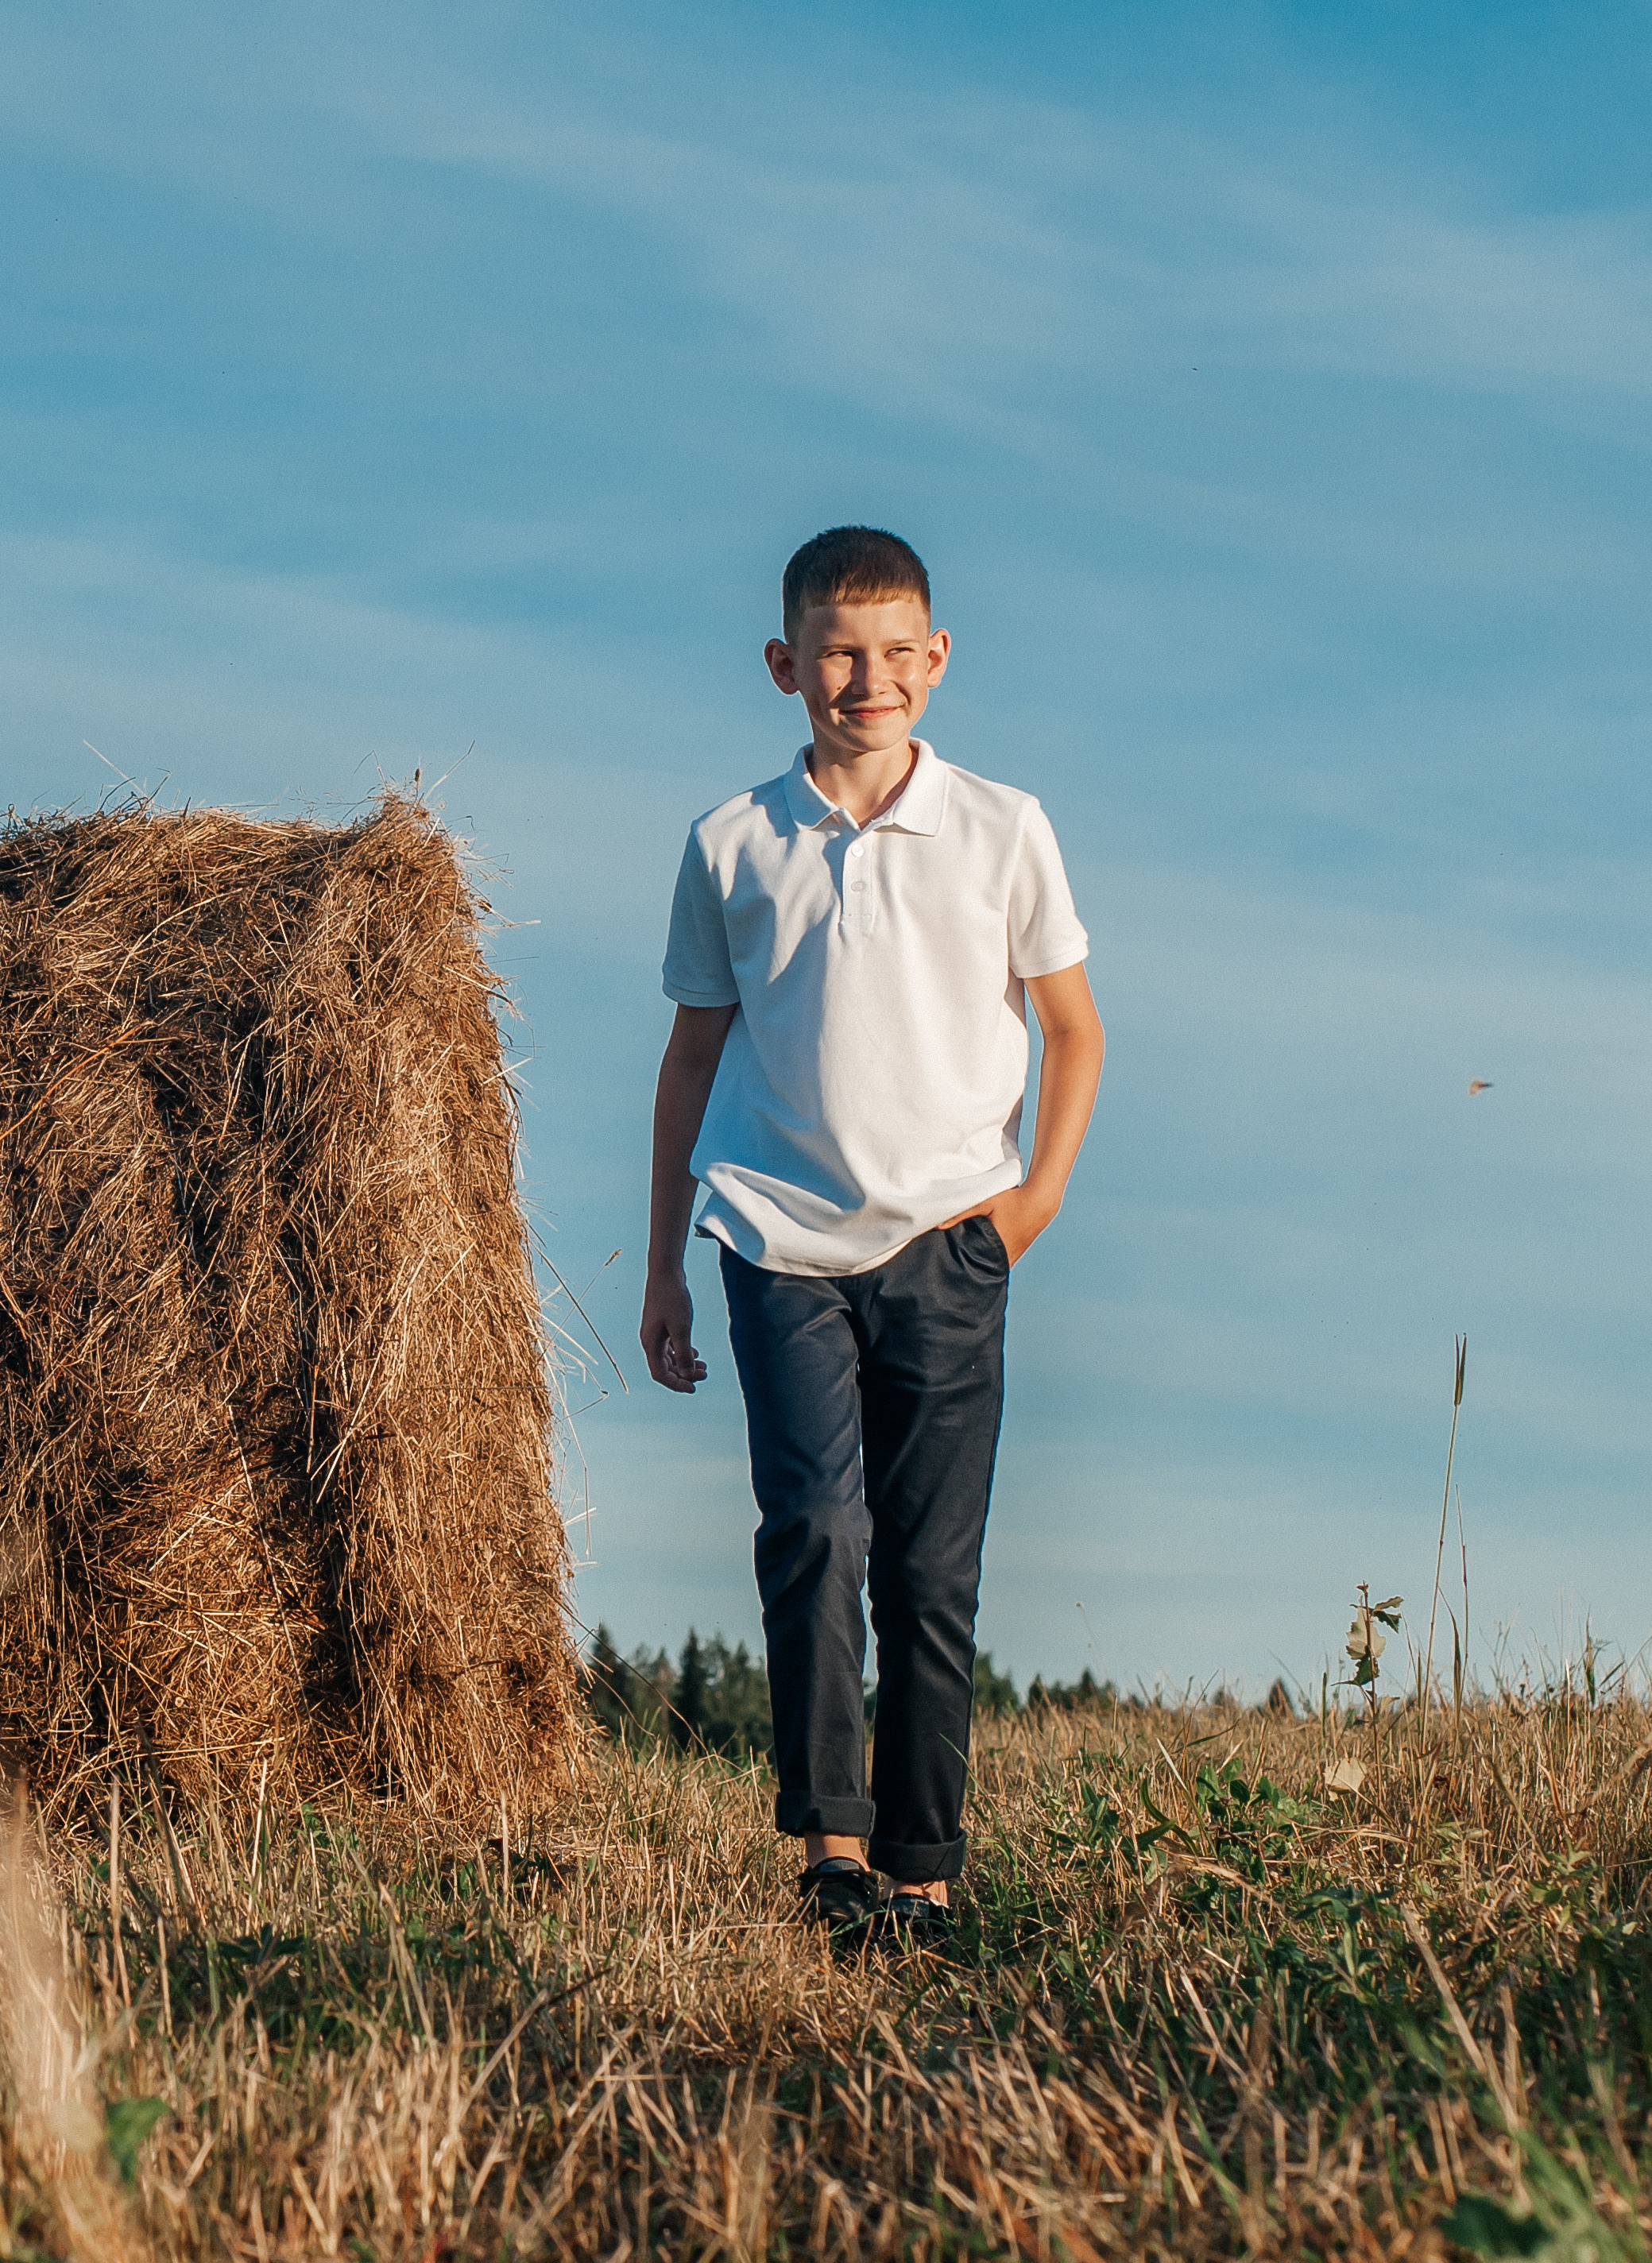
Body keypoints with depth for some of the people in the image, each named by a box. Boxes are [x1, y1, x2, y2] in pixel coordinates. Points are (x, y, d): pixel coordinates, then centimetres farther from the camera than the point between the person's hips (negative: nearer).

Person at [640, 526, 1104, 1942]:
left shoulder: (1000, 830, 5)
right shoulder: (733, 846, 6)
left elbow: (1075, 1029, 14)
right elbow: (694, 1055, 13)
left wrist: (1039, 1189, 0)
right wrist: (663, 1268, 12)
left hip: (944, 1243, 0)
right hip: (781, 1240, 0)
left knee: (932, 1569, 2)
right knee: (814, 1529, -17)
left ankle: (924, 1866, 9)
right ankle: (830, 1840, -16)